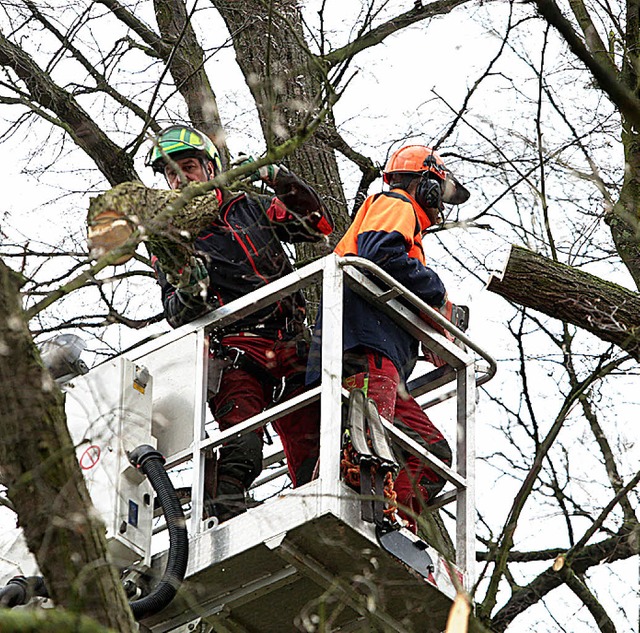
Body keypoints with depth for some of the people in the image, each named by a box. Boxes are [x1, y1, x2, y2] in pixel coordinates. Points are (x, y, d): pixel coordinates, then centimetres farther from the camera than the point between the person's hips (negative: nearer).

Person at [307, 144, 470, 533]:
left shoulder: (403, 218, 41)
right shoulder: (396, 204, 14)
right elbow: (379, 254, -10)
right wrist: (435, 290, 2)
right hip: (365, 349, -10)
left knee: (433, 450, 5)